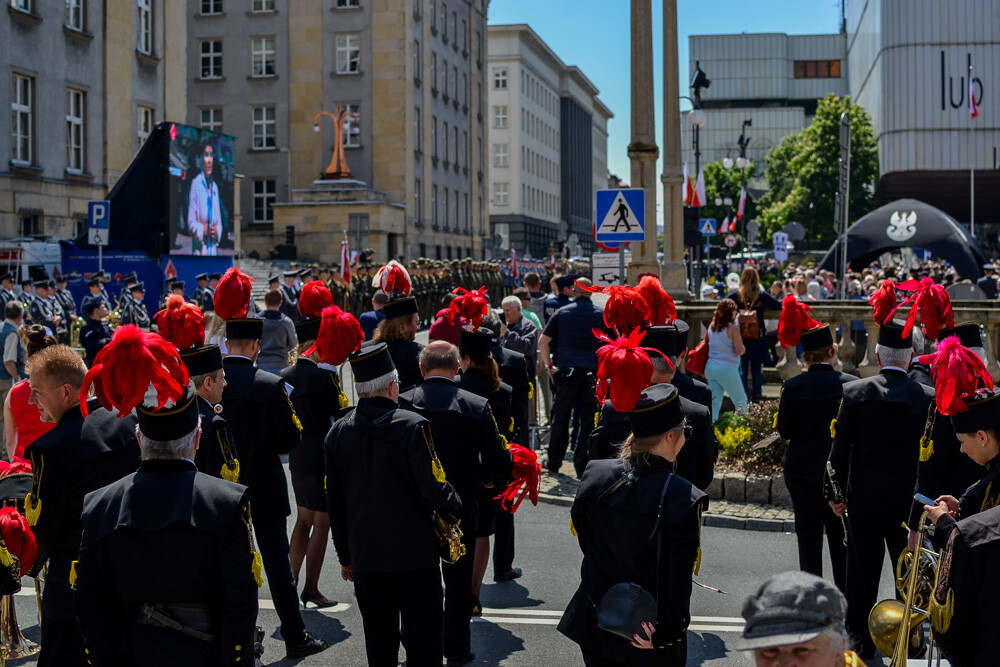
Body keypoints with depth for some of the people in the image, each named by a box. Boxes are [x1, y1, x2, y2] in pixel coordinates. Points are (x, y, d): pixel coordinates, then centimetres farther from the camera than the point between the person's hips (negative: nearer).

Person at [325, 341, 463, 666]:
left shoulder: (337, 433, 2)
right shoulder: (412, 426, -14)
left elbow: (335, 503, 8)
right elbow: (433, 489, -17)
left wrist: (345, 556, 17)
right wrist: (455, 510, 4)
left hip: (364, 557, 5)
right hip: (415, 554, -5)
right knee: (423, 640, 4)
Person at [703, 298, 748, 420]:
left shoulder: (711, 326, 6)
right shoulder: (733, 328, -12)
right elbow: (740, 351, -14)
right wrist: (743, 348, 6)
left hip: (710, 367, 6)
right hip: (727, 369, -6)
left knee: (715, 400, 10)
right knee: (741, 401, 9)